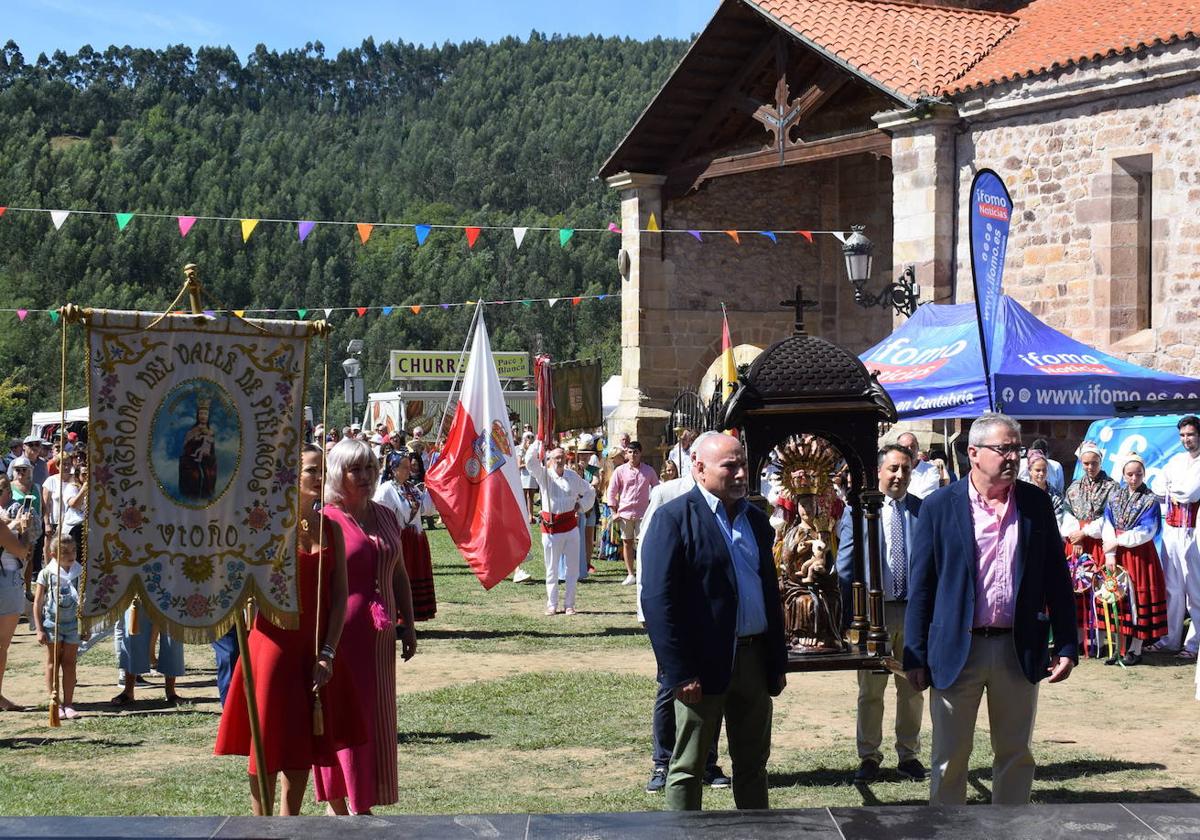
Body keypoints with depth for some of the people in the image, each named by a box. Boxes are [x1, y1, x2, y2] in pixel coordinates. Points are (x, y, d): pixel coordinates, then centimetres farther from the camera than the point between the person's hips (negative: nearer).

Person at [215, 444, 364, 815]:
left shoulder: (330, 528, 8)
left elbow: (340, 594, 5)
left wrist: (328, 653, -5)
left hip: (316, 652, 4)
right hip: (274, 643, -4)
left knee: (307, 744, 8)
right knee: (268, 746, 0)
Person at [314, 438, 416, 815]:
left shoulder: (385, 517, 11)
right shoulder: (325, 521, -8)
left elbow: (399, 576, 19)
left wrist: (408, 625, 14)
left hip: (378, 639, 6)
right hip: (340, 637, -6)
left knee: (376, 722, 8)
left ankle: (363, 804, 17)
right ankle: (339, 806, 4)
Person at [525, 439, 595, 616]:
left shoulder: (573, 476, 6)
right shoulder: (544, 475, -1)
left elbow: (589, 492, 20)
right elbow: (530, 461, -17)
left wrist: (581, 505, 5)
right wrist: (538, 443, -23)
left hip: (571, 526, 2)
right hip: (551, 527, -2)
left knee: (572, 567, 3)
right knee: (552, 568, 4)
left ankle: (569, 604, 11)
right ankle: (552, 604, 13)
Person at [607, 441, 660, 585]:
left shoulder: (649, 470, 3)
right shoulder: (620, 471, 2)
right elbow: (611, 492, 5)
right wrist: (615, 511, 2)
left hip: (642, 513, -1)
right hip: (625, 512, 1)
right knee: (627, 542, 5)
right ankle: (630, 575, 12)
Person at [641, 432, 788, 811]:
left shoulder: (756, 520, 13)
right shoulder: (675, 518, -9)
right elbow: (657, 600, -14)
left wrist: (778, 663, 14)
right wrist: (680, 672, -18)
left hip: (754, 661, 7)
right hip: (703, 665, -7)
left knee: (753, 763, 14)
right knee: (688, 767, 3)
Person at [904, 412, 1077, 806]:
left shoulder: (1036, 503, 4)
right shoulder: (940, 506, -3)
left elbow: (1056, 579, 8)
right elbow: (921, 586, -2)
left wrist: (1066, 646, 3)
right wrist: (915, 656, -4)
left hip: (1019, 650, 2)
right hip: (958, 651, -2)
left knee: (1015, 754, 11)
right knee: (949, 757, 5)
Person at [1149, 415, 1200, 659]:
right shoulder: (1176, 461, 16)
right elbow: (1158, 488, 10)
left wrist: (1172, 491, 2)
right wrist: (1180, 493, -3)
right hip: (1172, 529, 6)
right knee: (1172, 587, 9)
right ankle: (1170, 639, 15)